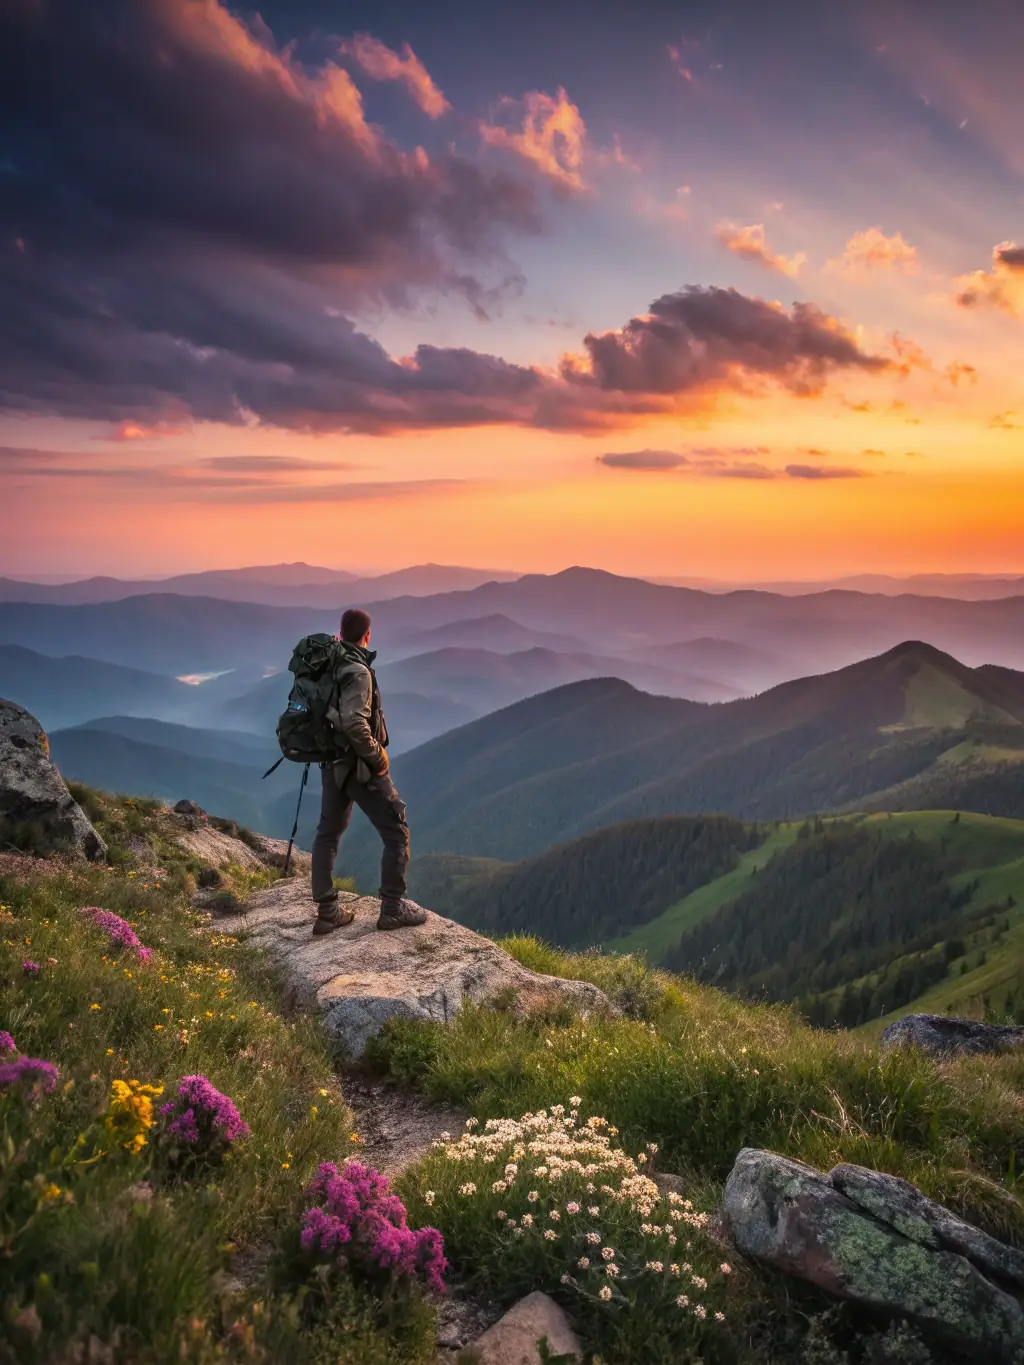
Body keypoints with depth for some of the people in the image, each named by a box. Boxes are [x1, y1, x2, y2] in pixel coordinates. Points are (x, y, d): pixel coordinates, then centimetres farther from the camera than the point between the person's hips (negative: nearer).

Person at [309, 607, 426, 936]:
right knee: (396, 832, 5)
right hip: (360, 766, -8)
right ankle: (393, 909, 8)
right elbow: (354, 723, -31)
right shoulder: (357, 671, -21)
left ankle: (327, 912, 21)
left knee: (328, 834, 15)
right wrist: (376, 756, -20)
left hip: (332, 763, 8)